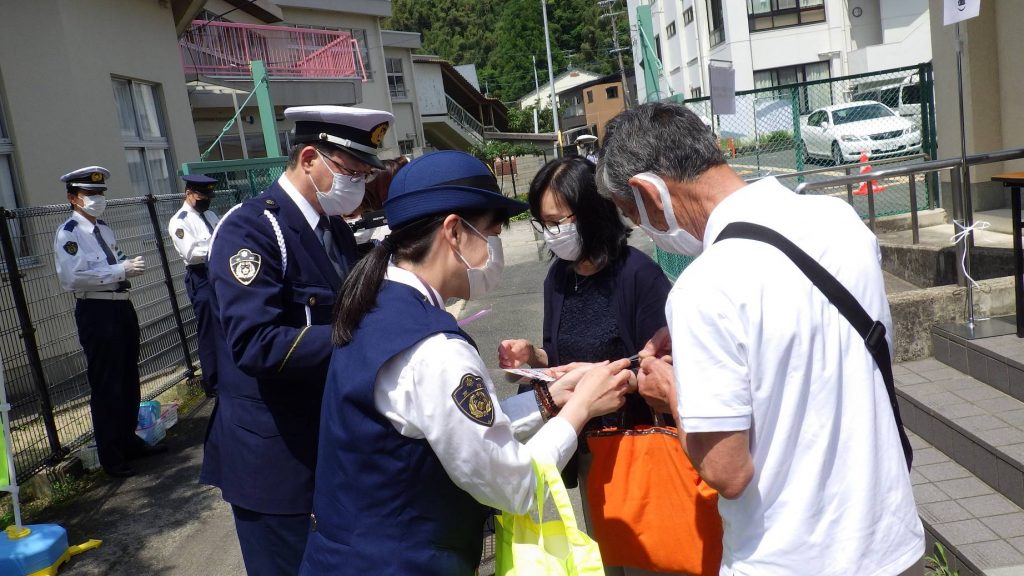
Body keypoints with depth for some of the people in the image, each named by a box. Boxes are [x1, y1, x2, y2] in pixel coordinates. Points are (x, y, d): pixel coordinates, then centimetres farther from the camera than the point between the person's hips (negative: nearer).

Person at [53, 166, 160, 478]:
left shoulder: (105, 229, 15)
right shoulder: (69, 233, -12)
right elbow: (71, 279, -23)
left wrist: (130, 265, 3)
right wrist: (120, 270, -23)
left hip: (122, 307, 9)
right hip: (96, 312, -9)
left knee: (129, 380, 18)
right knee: (105, 386, 0)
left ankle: (129, 441, 35)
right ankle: (110, 457, 13)